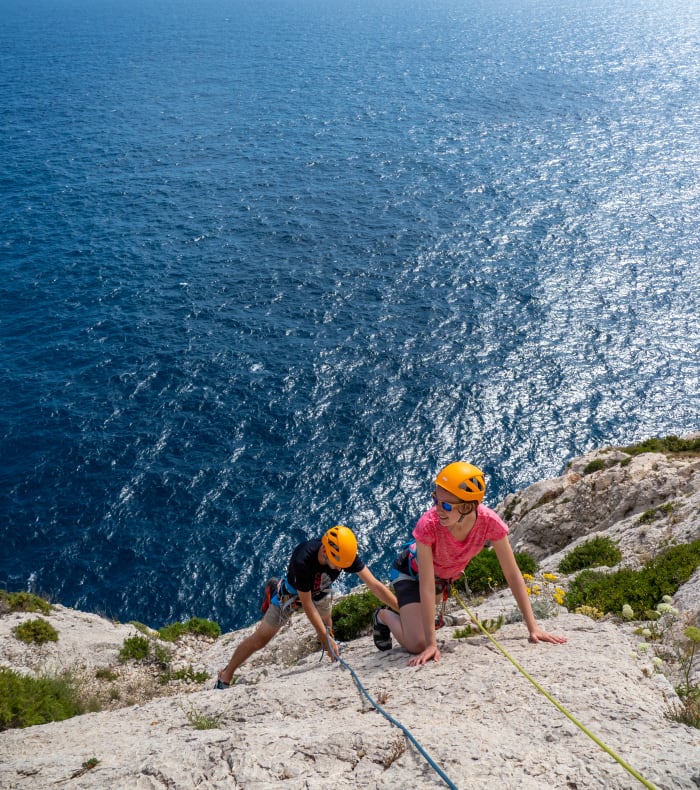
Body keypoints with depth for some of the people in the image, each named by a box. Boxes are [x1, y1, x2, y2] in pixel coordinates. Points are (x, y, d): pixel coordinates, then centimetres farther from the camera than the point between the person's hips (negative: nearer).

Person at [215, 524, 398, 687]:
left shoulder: (345, 554, -33)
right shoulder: (302, 560, -44)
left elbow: (374, 585, -30)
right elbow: (307, 604, -34)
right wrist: (327, 638, -32)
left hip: (320, 591, 5)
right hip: (292, 593, -4)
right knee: (261, 638, 0)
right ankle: (225, 677, 11)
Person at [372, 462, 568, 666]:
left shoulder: (490, 522, -34)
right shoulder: (428, 525, -42)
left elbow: (513, 575, -24)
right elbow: (426, 586, -38)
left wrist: (533, 627, -24)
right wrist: (432, 643, -38)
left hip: (448, 575, 4)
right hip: (412, 572, -4)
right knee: (417, 644, -17)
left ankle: (405, 613, 50)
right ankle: (383, 616, 12)